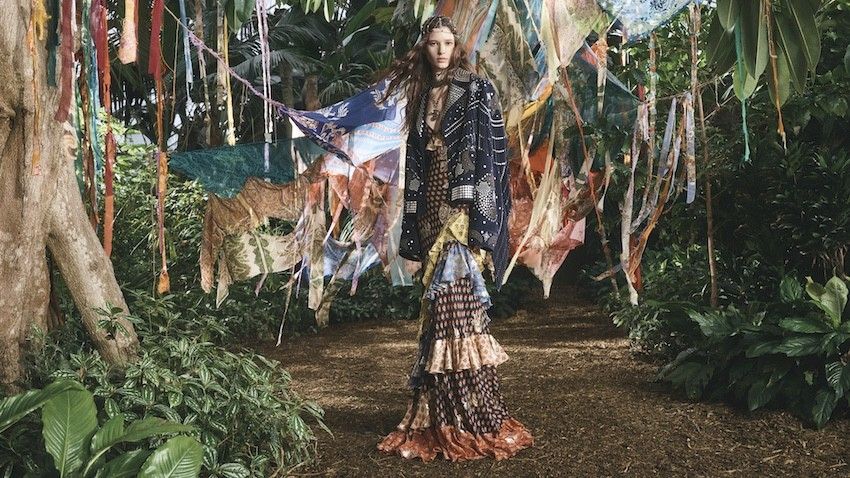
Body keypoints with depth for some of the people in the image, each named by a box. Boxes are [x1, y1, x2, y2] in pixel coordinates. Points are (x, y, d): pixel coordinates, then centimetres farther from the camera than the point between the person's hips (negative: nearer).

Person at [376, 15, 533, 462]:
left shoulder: (477, 90, 1)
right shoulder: (421, 95, 18)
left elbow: (490, 152, -7)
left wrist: (478, 214, -16)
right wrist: (414, 220, 11)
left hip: (464, 206, -6)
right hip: (432, 206, 6)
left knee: (454, 301, -13)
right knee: (441, 302, 6)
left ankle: (476, 421, -5)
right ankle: (442, 418, 14)